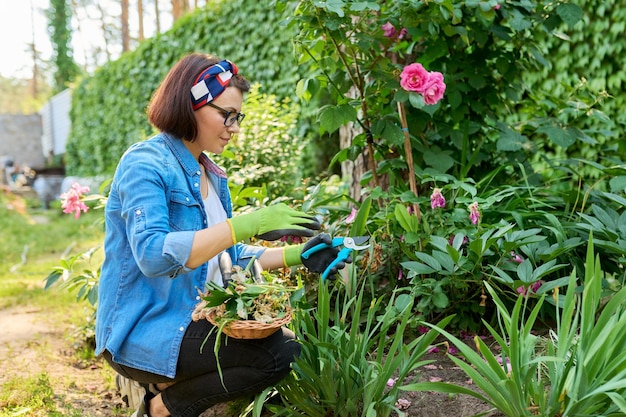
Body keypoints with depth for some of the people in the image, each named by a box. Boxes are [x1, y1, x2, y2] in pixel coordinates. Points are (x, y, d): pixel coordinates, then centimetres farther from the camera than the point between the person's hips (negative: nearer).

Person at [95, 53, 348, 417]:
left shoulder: (211, 174, 12)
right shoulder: (145, 164, -14)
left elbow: (226, 254, 16)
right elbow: (153, 256, -29)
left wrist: (297, 255, 4)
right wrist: (247, 224, -33)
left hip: (193, 321, 9)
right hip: (144, 332, -9)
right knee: (281, 353, -19)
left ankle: (160, 383, 8)